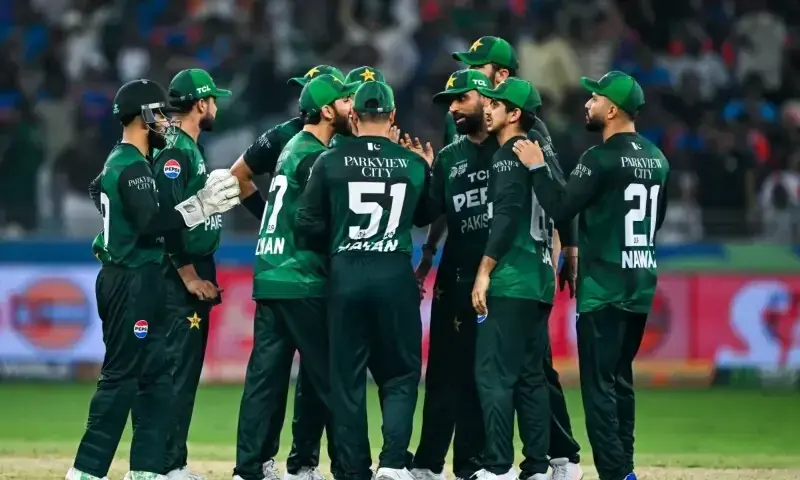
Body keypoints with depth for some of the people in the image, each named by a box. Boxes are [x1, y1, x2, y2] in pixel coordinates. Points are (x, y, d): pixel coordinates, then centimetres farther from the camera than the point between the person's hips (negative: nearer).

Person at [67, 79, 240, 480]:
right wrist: (201, 206, -22)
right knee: (121, 376, -9)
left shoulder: (117, 162, 15)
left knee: (156, 374, 11)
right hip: (133, 284, -10)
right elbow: (151, 224, -24)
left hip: (135, 282, 10)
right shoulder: (133, 167, -16)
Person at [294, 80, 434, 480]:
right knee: (401, 373, 9)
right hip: (395, 275, 0)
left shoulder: (331, 161, -1)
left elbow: (308, 223, -1)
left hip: (346, 275, 0)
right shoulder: (414, 164, 3)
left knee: (347, 377, 8)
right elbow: (425, 216, 17)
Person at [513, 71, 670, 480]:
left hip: (604, 289, -8)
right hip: (641, 286, 8)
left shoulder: (602, 159, -14)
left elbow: (560, 209, -16)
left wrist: (536, 167, -6)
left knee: (599, 386, -7)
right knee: (620, 381, 15)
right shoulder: (657, 160, 10)